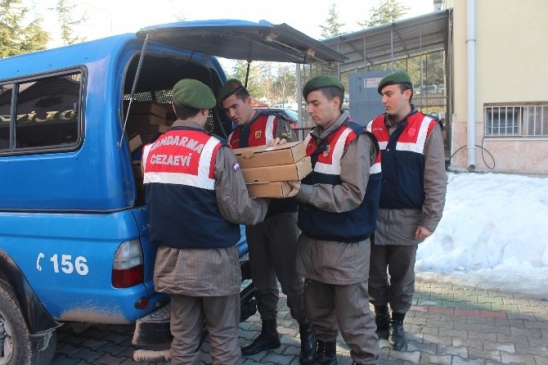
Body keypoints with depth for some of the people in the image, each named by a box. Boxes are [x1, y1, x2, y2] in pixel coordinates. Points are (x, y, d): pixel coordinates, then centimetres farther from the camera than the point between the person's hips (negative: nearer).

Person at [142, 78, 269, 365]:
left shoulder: (151, 150, 5)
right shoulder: (214, 149, -14)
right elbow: (238, 210, -15)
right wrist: (263, 206, 5)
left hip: (171, 258, 6)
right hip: (212, 259, -5)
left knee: (183, 336, 16)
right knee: (223, 336, 10)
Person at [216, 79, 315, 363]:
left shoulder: (276, 124, -3)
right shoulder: (233, 138, 14)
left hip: (281, 212, -6)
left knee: (290, 277, 0)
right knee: (261, 278, 15)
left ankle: (307, 333, 18)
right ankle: (269, 332, 31)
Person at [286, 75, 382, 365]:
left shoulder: (355, 139, -14)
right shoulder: (312, 138, 9)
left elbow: (352, 194, -22)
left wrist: (304, 192, -26)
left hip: (345, 245, -7)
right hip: (312, 239, 8)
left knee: (352, 315, 3)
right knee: (317, 308, 21)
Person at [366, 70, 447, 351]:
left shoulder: (428, 128, -5)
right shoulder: (373, 127, 5)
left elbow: (436, 181, -7)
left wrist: (429, 221, -11)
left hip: (407, 218, -3)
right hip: (374, 215, 3)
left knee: (402, 276, 12)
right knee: (375, 274, 13)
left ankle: (398, 323, 31)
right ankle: (381, 318, 33)